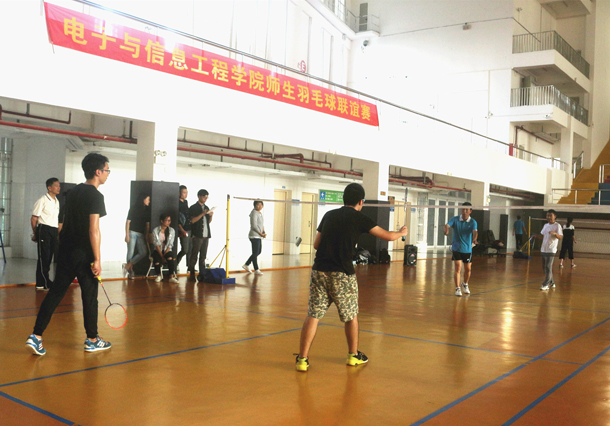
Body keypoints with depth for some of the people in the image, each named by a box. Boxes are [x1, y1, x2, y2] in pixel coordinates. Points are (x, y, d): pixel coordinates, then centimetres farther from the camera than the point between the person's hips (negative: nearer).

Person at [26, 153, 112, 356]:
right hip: (83, 253, -7)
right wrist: (97, 259, -19)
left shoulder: (74, 191, 12)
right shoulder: (95, 196, -13)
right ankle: (92, 340, 16)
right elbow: (93, 229, -19)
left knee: (55, 292, 8)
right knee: (89, 295, 5)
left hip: (66, 250, 7)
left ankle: (36, 336, 4)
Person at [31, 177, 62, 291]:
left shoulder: (57, 201, 17)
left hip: (54, 231, 8)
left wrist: (59, 233, 15)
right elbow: (34, 218, -6)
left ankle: (41, 283, 17)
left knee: (49, 257, 9)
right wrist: (35, 234, -2)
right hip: (44, 230, -7)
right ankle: (46, 284, -1)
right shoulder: (42, 200, -7)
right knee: (44, 257, -4)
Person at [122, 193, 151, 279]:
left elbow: (147, 224, 14)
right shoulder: (133, 209, -2)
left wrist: (147, 236, 7)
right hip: (132, 233, -5)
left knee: (143, 253, -7)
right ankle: (130, 271, 9)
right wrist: (127, 234, -10)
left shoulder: (146, 211, 12)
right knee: (131, 252, -2)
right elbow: (128, 222, -4)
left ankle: (127, 266, -1)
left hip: (141, 234, 5)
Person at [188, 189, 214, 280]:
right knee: (194, 255, -5)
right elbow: (193, 220, -12)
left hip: (206, 235, 6)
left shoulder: (206, 208, 17)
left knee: (203, 256, 7)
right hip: (197, 235, -6)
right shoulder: (194, 208, -2)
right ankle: (192, 274, -1)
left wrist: (211, 216, 0)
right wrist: (202, 214, -17)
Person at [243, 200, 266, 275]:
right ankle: (256, 270, 2)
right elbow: (254, 226, -19)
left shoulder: (260, 213, 16)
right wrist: (261, 233, -14)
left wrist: (264, 232, 4)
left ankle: (246, 265, 26)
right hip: (254, 236, -10)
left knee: (259, 251, 16)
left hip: (259, 236, 10)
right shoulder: (254, 213, -13)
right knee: (255, 253, -4)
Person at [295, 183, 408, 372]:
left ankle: (302, 359, 0)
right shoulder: (360, 219, 0)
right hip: (342, 275, -3)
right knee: (351, 316, 16)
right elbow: (388, 236, 7)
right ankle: (353, 355, 30)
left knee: (313, 315, 4)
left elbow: (316, 244, 13)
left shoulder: (329, 215, 11)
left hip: (319, 270, 3)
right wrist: (402, 232, 28)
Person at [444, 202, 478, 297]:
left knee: (468, 269, 12)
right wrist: (446, 229, -48)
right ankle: (457, 288, -2)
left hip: (467, 249, 2)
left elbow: (475, 231, -23)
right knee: (457, 268, -11)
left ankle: (465, 285, 38)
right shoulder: (455, 219, -5)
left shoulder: (473, 222, -5)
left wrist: (474, 239, -45)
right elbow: (447, 225, -22)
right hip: (456, 248, -2)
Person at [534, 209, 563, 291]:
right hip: (543, 249, 7)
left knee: (548, 267, -9)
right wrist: (536, 236, 1)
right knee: (544, 267, 11)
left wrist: (555, 233, -32)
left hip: (551, 250, -7)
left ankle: (545, 284, -7)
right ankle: (551, 282, 23)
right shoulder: (545, 225, 15)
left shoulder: (557, 226, -5)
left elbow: (561, 237, -13)